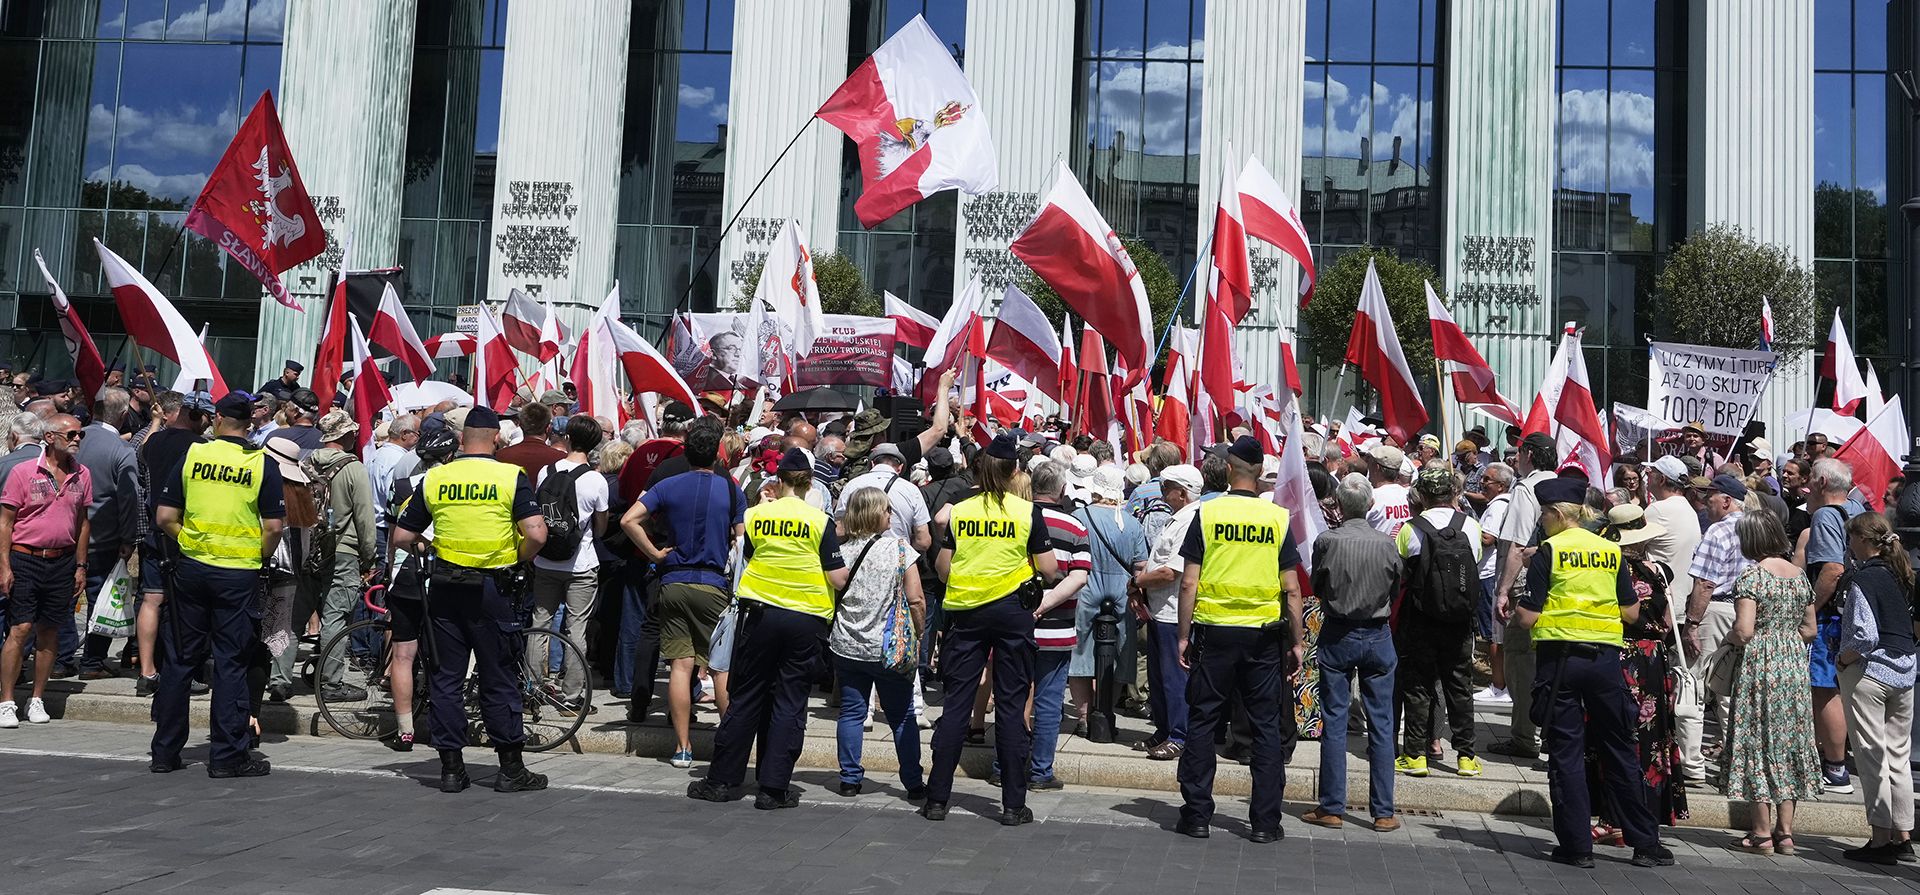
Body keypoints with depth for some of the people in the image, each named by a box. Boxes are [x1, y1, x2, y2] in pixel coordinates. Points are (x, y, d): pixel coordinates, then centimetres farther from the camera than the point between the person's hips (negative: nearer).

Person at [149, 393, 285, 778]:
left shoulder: (191, 455, 1)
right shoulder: (262, 464, -5)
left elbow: (165, 517, -1)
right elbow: (273, 527, -9)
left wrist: (189, 543, 14)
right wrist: (260, 559, 7)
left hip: (191, 568, 2)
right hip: (239, 574, -2)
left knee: (179, 659, 11)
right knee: (230, 663, 3)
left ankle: (165, 752, 18)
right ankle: (227, 756, 5)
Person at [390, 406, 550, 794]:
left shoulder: (434, 478, 3)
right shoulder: (512, 477, -7)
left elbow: (401, 537, 5)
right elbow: (536, 534, -16)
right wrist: (517, 560, 2)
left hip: (444, 587, 3)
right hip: (493, 587, -2)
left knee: (446, 677, 10)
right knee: (498, 679, 5)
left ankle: (451, 768, 13)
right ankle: (511, 768, 10)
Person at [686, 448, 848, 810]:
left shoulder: (757, 514, -1)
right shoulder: (819, 520, -7)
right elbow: (839, 579, -9)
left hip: (760, 612, 2)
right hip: (806, 619, -1)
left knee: (745, 696, 10)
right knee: (789, 702, 5)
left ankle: (723, 779, 16)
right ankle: (774, 787, 5)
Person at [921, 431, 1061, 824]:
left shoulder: (959, 511, 1)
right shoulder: (1028, 511, -4)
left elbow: (943, 570, 3)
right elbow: (1049, 571, -5)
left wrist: (943, 530, 15)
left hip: (965, 611, 2)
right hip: (1012, 610, -2)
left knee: (955, 703, 6)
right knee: (1011, 705, 4)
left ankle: (937, 799, 8)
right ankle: (1013, 804, 6)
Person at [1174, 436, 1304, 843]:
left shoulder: (1207, 514, -4)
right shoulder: (1278, 517, -1)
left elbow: (1189, 583, -6)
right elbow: (1291, 589, -1)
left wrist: (1184, 636, 2)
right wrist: (1297, 642, 7)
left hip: (1214, 631, -1)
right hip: (1264, 636, 1)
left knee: (1202, 722, 9)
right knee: (1268, 727, 8)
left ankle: (1196, 814, 11)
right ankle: (1265, 821, 10)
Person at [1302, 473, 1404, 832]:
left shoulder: (1326, 541, -13)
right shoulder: (1387, 544, -10)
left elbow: (1316, 587, 0)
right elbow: (1396, 590, 4)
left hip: (1337, 636, -1)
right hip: (1378, 636, 1)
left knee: (1334, 722, 6)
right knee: (1381, 724, 7)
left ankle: (1332, 808, 9)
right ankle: (1383, 812, 10)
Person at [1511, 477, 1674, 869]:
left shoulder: (1549, 551, -6)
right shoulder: (1610, 550, 8)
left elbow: (1528, 618, -9)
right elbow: (1631, 613, 10)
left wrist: (1515, 612, 12)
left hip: (1561, 657, -4)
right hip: (1606, 657, 4)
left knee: (1566, 753, 3)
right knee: (1619, 751, 12)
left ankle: (1577, 847, 5)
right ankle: (1645, 843, 17)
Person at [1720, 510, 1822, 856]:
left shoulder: (1751, 575, -14)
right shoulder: (1800, 575, 8)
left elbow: (1744, 631, -19)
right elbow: (1809, 629, 13)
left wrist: (1728, 636, 0)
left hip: (1759, 665, -6)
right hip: (1794, 665, 6)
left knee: (1758, 741, 1)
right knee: (1790, 739, 11)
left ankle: (1762, 833, 5)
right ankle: (1785, 831, 14)